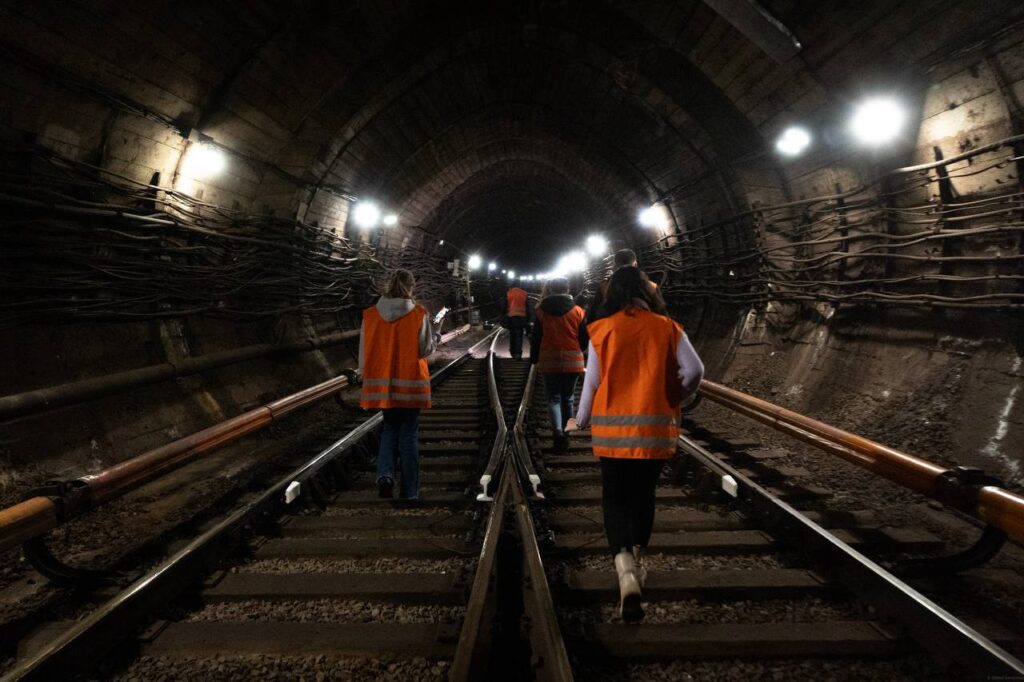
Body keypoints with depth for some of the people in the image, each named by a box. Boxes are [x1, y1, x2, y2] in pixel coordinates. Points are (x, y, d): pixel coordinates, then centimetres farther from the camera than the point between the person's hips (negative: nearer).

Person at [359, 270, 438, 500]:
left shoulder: (370, 314, -1)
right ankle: (409, 492, 13)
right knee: (408, 434, 9)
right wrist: (435, 340, 16)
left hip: (381, 382, 2)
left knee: (389, 430, 19)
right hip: (410, 384, -2)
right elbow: (427, 348, -6)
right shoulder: (419, 314, -9)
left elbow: (363, 352, 4)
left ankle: (385, 475, -4)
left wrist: (365, 376, 16)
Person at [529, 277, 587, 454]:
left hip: (549, 361, -1)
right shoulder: (578, 311, -2)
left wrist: (534, 359, 11)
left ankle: (558, 431, -19)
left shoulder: (541, 311, -2)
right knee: (567, 398, 14)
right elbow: (584, 339, 3)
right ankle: (565, 434, 21)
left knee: (553, 398, 3)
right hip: (572, 361, 1)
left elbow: (535, 339, 1)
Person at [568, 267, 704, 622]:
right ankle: (636, 563, 33)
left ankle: (625, 569, -14)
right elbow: (695, 370, -7)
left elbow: (592, 380, -1)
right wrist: (674, 399, 11)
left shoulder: (602, 329, -3)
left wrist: (581, 421, 13)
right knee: (644, 494, 18)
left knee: (615, 497, 6)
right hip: (655, 427, 2)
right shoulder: (667, 327, 0)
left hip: (614, 427, -1)